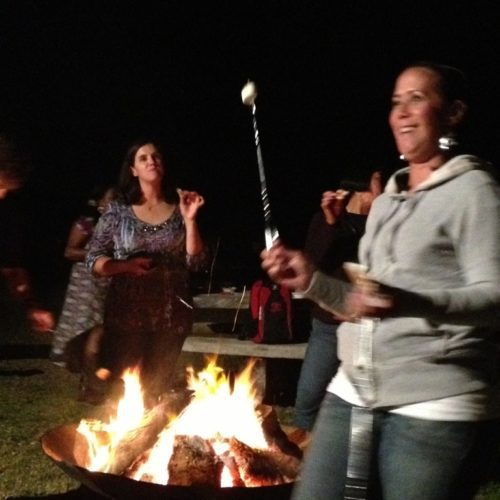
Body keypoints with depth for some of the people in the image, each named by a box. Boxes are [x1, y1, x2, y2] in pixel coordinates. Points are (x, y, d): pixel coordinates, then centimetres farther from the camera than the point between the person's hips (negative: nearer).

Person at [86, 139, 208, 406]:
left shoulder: (179, 210, 3)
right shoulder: (118, 212, 1)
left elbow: (196, 262, -2)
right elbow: (94, 260, 0)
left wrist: (190, 220, -12)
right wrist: (127, 266, -17)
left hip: (170, 315, 1)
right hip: (126, 313, -1)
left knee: (157, 389, 10)